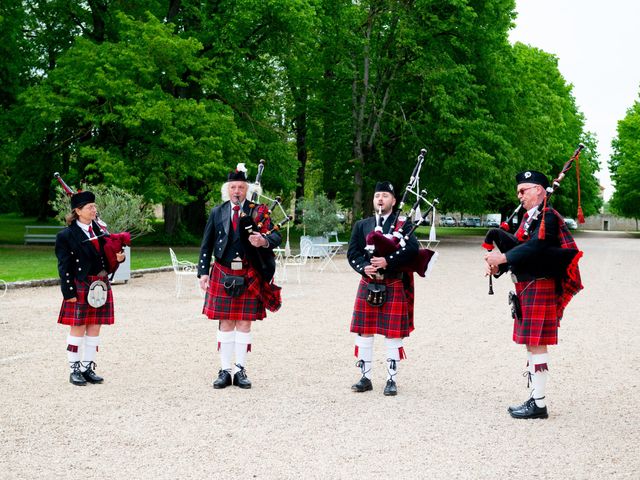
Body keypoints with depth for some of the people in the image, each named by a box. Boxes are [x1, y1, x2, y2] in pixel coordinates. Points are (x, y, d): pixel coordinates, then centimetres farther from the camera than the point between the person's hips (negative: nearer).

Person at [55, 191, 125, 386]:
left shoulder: (99, 229, 9)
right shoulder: (66, 236, -8)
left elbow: (106, 255, 16)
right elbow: (64, 266, -9)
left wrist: (118, 257, -6)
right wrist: (69, 292, -13)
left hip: (100, 285, 5)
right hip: (80, 287, -5)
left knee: (94, 328, 8)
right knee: (78, 328, 1)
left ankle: (88, 368, 16)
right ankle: (75, 370, 10)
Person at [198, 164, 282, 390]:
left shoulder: (258, 211, 2)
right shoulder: (217, 213, 7)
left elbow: (277, 237, -4)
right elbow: (206, 245, 8)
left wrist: (264, 241, -26)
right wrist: (203, 272, 1)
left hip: (249, 276, -1)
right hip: (223, 275, 1)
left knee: (244, 323, 4)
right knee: (225, 323, 4)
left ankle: (240, 370, 11)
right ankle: (225, 371, 10)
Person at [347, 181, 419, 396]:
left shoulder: (403, 224, 1)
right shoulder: (362, 225, 11)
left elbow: (413, 249, -14)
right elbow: (352, 252, 4)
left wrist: (388, 261, -23)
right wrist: (364, 267, -15)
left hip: (394, 287, -3)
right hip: (368, 285, 3)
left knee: (393, 334, 0)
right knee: (364, 332, 5)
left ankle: (391, 380, 9)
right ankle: (365, 377, 16)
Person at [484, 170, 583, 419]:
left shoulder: (547, 216, -11)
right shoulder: (530, 217, 18)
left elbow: (535, 247, -27)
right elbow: (521, 248, 13)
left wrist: (502, 258, -29)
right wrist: (498, 263, -5)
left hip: (540, 287, -10)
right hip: (526, 288, 10)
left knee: (536, 344, -7)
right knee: (531, 344, 13)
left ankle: (539, 404, -3)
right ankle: (535, 398, 20)